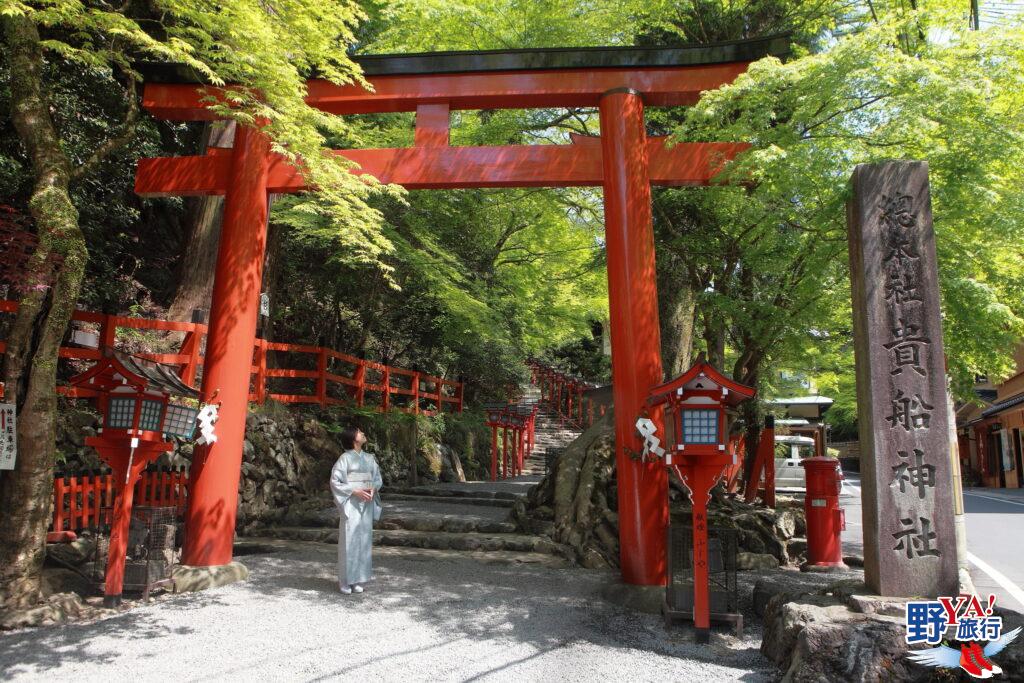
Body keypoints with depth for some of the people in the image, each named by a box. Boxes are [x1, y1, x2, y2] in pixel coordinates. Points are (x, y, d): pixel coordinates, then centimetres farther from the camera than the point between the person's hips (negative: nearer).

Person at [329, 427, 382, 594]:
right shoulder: (345, 458, -6)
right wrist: (356, 492, -17)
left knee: (363, 539, 7)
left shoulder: (369, 458, 10)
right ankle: (345, 581, 8)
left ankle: (357, 579, 16)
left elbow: (377, 478, 15)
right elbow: (335, 482, -9)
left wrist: (373, 490, -7)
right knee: (349, 540, -3)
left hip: (366, 504, 5)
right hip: (351, 504, -5)